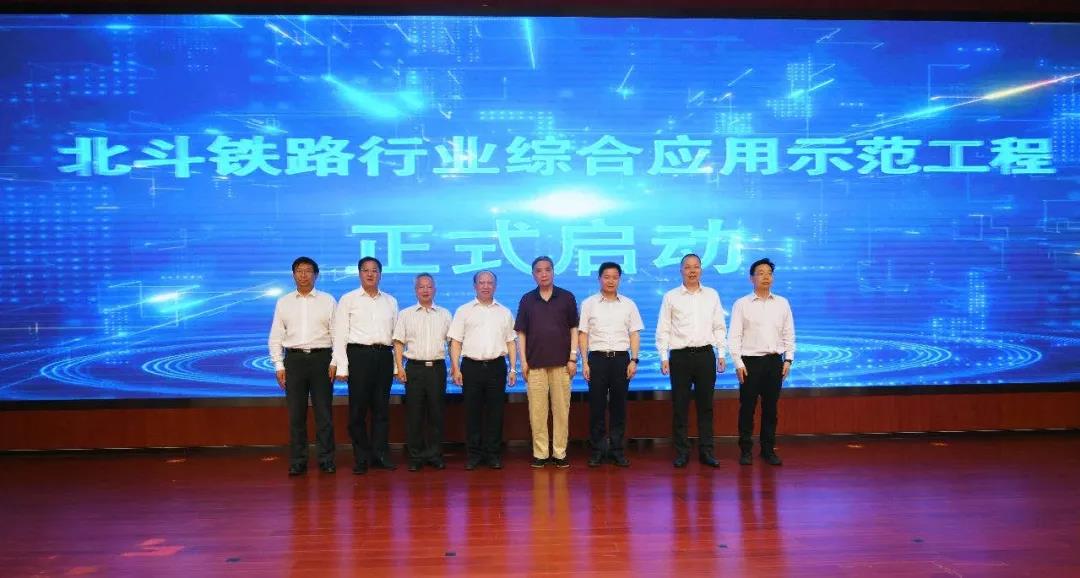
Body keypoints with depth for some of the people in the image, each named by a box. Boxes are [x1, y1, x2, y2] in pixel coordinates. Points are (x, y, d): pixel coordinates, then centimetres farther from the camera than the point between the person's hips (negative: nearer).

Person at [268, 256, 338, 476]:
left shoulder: (328, 301, 6)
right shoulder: (284, 302, 11)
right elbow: (275, 336, 10)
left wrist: (335, 362, -6)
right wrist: (279, 365, 3)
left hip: (321, 358, -1)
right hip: (294, 359, 2)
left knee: (324, 412, 1)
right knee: (296, 413, 4)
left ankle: (326, 459, 9)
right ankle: (297, 461, 12)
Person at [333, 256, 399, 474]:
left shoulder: (390, 301, 14)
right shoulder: (348, 300, 5)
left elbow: (396, 334, 12)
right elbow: (340, 335, 0)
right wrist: (342, 367, -7)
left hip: (384, 356, 3)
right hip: (359, 354, -3)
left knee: (382, 407, 7)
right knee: (358, 408, 1)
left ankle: (380, 454, 16)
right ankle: (361, 458, 11)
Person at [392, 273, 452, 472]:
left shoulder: (444, 314, 11)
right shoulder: (405, 314, 9)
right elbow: (398, 342, 6)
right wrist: (399, 367, -4)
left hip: (437, 367, 1)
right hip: (414, 367, -1)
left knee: (436, 413, 3)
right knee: (414, 414, 1)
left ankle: (434, 455, 12)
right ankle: (415, 457, 9)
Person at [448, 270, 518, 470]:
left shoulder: (505, 313, 12)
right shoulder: (464, 311, 6)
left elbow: (510, 343, 13)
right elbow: (455, 342, 2)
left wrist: (513, 368, 5)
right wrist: (456, 369, -6)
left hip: (497, 366, 1)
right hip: (471, 366, -1)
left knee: (495, 412, 4)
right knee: (472, 412, 3)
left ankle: (493, 454, 13)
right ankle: (473, 454, 12)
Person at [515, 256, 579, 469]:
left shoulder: (567, 298, 5)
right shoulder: (527, 300, 8)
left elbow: (574, 329, 5)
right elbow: (521, 333, 8)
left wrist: (573, 358, -2)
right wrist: (523, 361, 1)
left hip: (561, 363, -1)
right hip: (535, 363, 1)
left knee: (561, 409, 2)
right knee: (537, 410, 1)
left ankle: (560, 453, 10)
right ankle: (540, 453, 10)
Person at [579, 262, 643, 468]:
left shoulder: (628, 304, 9)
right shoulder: (589, 303, 5)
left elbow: (635, 334, 8)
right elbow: (583, 334, 4)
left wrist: (634, 360, -2)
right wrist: (584, 362, -3)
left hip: (621, 358, 1)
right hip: (597, 358, -1)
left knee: (619, 406, 5)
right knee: (596, 406, 1)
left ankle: (618, 450, 14)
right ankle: (597, 450, 11)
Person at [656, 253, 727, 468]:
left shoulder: (712, 295, 9)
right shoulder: (671, 297, 3)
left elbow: (719, 327, 11)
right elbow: (663, 329, 2)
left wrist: (721, 354, 5)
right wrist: (663, 357, -4)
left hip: (705, 354, 2)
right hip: (680, 355, -2)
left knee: (705, 404, 6)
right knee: (680, 405, 2)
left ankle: (706, 451, 15)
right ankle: (682, 452, 11)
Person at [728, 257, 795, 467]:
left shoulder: (782, 303, 8)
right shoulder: (742, 304, -1)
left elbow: (789, 334, 11)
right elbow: (734, 336, -3)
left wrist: (788, 359, 3)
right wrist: (738, 363, -9)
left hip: (774, 361, 3)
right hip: (750, 361, -2)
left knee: (770, 408, 9)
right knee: (747, 408, 2)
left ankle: (768, 449, 20)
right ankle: (746, 450, 13)